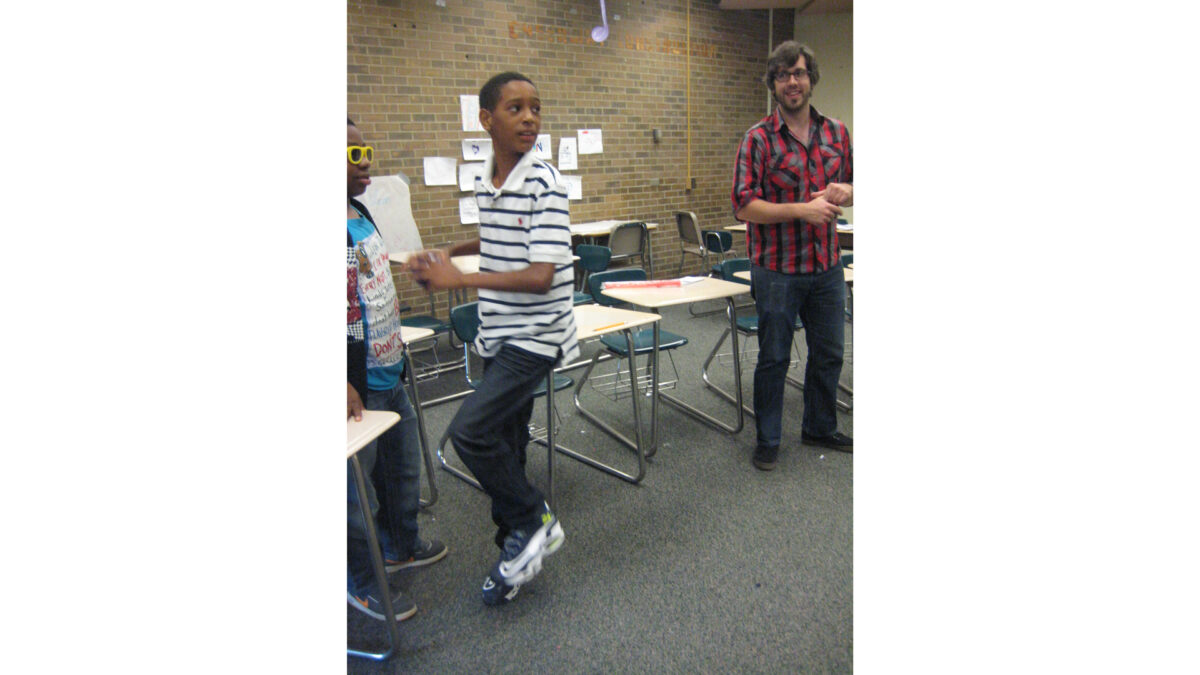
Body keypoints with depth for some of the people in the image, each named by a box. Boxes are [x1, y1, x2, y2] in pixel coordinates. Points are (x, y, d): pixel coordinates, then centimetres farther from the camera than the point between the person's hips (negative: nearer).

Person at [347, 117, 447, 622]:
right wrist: (344, 386, -27)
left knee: (403, 469, 23)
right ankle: (360, 583, 26)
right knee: (357, 485, 7)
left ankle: (401, 546, 45)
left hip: (388, 373, 9)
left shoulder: (362, 214, 8)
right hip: (358, 384, -9)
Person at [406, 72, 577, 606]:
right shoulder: (483, 181, 6)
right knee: (504, 445, 14)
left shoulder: (544, 185, -16)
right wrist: (447, 253, 13)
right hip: (496, 334, 8)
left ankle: (532, 522, 4)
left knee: (470, 430, -18)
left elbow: (541, 276, -23)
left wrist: (459, 279, -21)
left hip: (535, 335, -7)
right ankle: (519, 545, 31)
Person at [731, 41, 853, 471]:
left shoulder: (836, 132, 7)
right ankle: (768, 440, 22)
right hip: (777, 269, -5)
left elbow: (853, 186, 16)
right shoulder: (759, 138, -8)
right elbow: (744, 206, -14)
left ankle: (820, 428, 36)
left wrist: (844, 192, -8)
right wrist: (802, 210, -22)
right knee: (774, 358, 6)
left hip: (827, 266, 5)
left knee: (828, 354, 16)